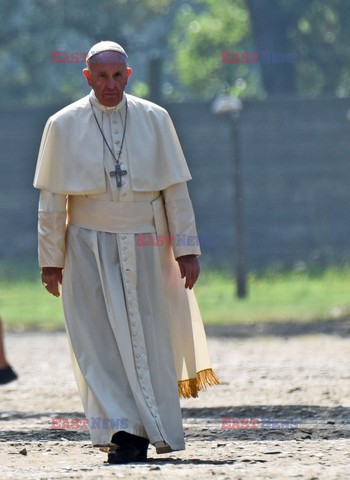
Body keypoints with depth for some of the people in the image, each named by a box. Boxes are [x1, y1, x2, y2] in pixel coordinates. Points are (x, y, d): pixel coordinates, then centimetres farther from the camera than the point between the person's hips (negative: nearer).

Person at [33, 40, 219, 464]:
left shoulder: (154, 120, 1)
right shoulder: (63, 126, -2)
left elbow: (175, 190, 4)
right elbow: (52, 199, 2)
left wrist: (186, 248, 0)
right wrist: (50, 260, 1)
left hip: (145, 246, 1)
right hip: (89, 247, -1)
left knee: (150, 340, 0)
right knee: (101, 342, -7)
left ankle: (159, 432, 11)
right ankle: (122, 432, -6)